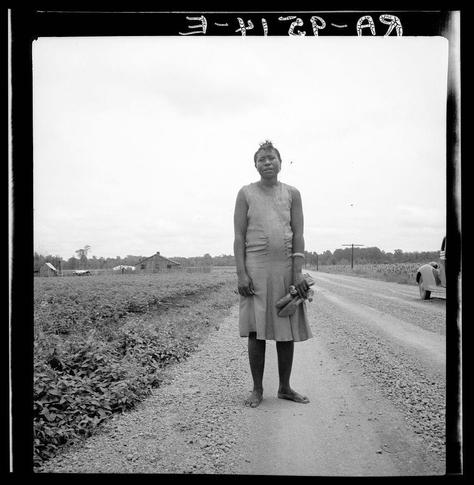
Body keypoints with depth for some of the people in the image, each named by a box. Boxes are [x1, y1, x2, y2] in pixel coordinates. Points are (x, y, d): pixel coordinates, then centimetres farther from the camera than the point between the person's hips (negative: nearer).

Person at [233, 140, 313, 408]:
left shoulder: (292, 194, 8)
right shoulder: (246, 193, 5)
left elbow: (298, 235, 3)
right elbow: (239, 236, 0)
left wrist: (298, 272, -8)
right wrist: (241, 273, -9)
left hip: (286, 266, 2)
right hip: (256, 267, -2)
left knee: (287, 330, 6)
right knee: (256, 330, -1)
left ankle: (285, 387, 19)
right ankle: (257, 389, 11)